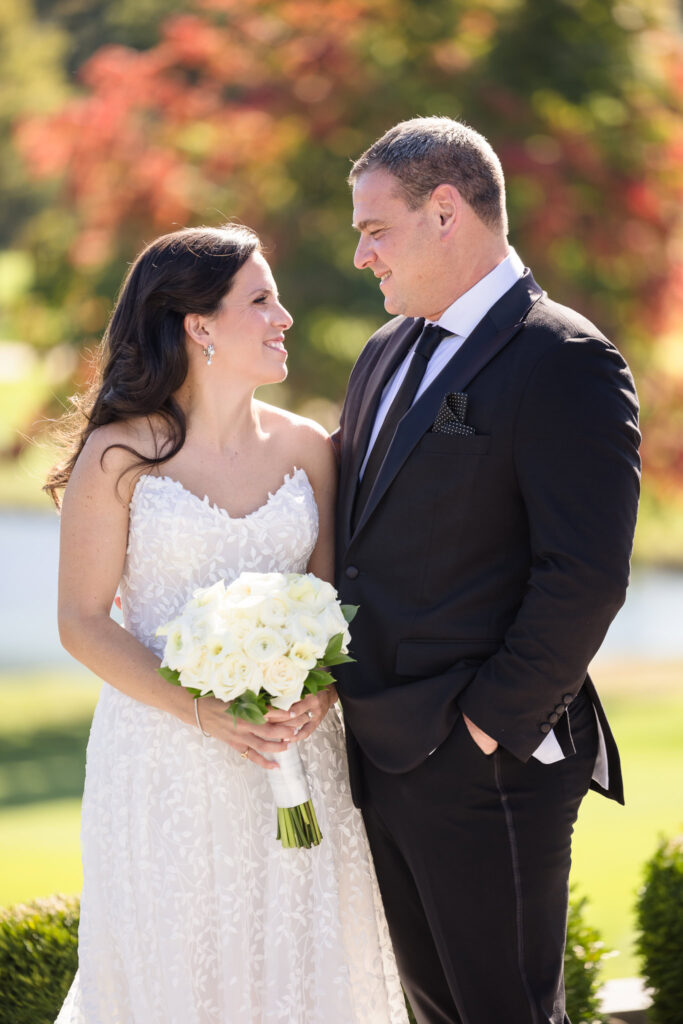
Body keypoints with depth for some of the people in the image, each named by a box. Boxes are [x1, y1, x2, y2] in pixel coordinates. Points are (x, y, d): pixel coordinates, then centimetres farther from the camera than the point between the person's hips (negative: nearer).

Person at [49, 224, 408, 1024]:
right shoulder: (119, 456, -7)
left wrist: (323, 690, -13)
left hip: (294, 749, 4)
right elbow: (83, 622, -6)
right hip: (165, 764, -3)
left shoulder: (305, 448, 5)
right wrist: (204, 712, -18)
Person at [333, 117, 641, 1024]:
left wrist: (488, 726, -17)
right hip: (380, 756, 8)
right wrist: (332, 679, 7)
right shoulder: (387, 354, 13)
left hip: (484, 766, -8)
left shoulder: (565, 363, -14)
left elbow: (586, 575, -20)